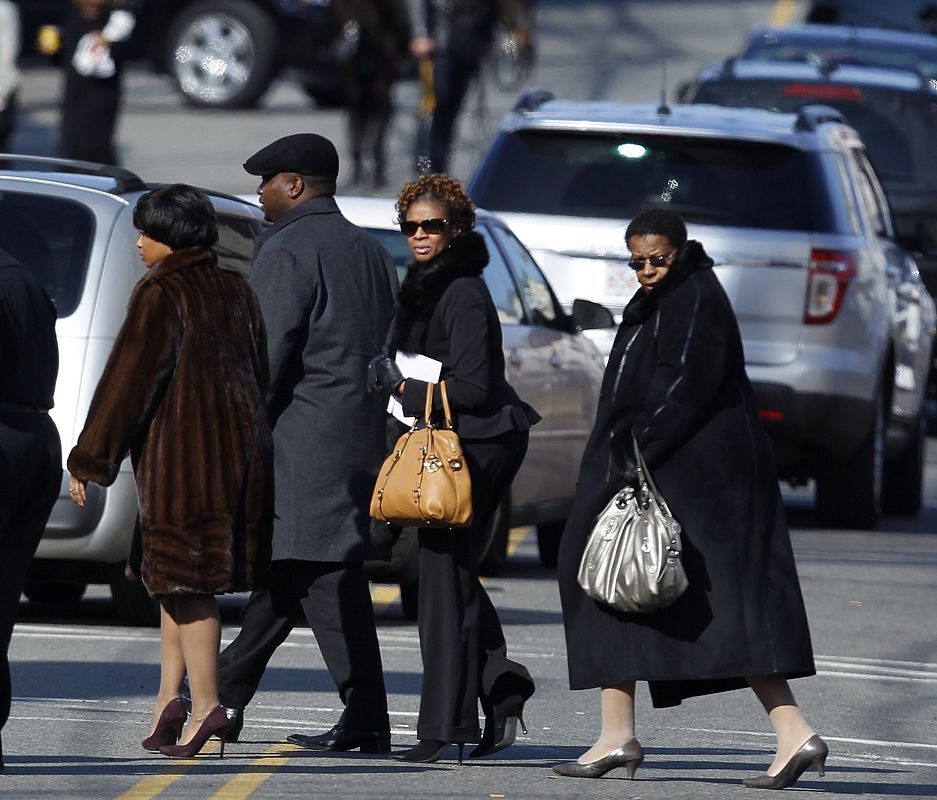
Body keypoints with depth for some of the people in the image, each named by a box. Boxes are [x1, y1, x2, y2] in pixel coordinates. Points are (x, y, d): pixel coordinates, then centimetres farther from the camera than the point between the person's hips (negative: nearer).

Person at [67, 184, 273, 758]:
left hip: (179, 451, -7)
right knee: (190, 578, 12)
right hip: (242, 447, 7)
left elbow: (129, 378, -11)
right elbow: (261, 374, 18)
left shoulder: (161, 295, -10)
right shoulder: (237, 291, 12)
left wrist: (90, 458, -6)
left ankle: (206, 705, -6)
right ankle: (171, 697, 6)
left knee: (187, 580, -3)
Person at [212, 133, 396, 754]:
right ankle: (225, 697, 23)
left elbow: (268, 353, -16)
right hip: (362, 429, 9)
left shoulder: (287, 250, -10)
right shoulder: (370, 252, 17)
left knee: (326, 578, -8)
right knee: (288, 569, 14)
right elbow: (387, 346, 19)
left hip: (304, 435, -9)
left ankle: (366, 720, -10)